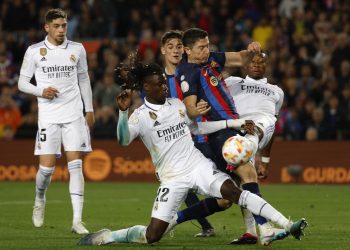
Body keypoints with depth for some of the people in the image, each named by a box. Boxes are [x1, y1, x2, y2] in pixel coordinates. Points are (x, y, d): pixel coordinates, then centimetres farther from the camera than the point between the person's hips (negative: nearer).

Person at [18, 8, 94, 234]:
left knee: (76, 165, -8)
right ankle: (40, 200, 28)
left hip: (74, 115, 1)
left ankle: (77, 221, -10)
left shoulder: (77, 49, 6)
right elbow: (22, 83, 4)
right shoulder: (34, 51, 0)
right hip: (48, 116, -1)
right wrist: (42, 91, -14)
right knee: (47, 167, -6)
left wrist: (89, 109, 16)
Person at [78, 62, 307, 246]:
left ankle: (287, 225, -29)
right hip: (172, 178, -3)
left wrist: (233, 123, 19)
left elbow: (197, 128, 25)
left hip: (199, 165, 3)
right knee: (152, 236, -9)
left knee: (233, 191, -23)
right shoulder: (140, 116, -5)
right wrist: (123, 112, -37)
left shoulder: (177, 104, 11)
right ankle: (105, 237, 15)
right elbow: (123, 140, -22)